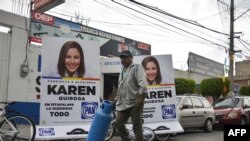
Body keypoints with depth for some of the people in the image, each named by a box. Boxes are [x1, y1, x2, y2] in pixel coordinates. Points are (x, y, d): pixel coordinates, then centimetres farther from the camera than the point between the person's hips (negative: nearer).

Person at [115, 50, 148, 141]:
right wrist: (117, 99, 25)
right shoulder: (123, 70, 24)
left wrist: (140, 96, -24)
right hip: (123, 103, 8)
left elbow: (142, 83, -14)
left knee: (136, 126, -4)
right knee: (119, 123, 7)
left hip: (135, 102, -8)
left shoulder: (136, 67, -1)